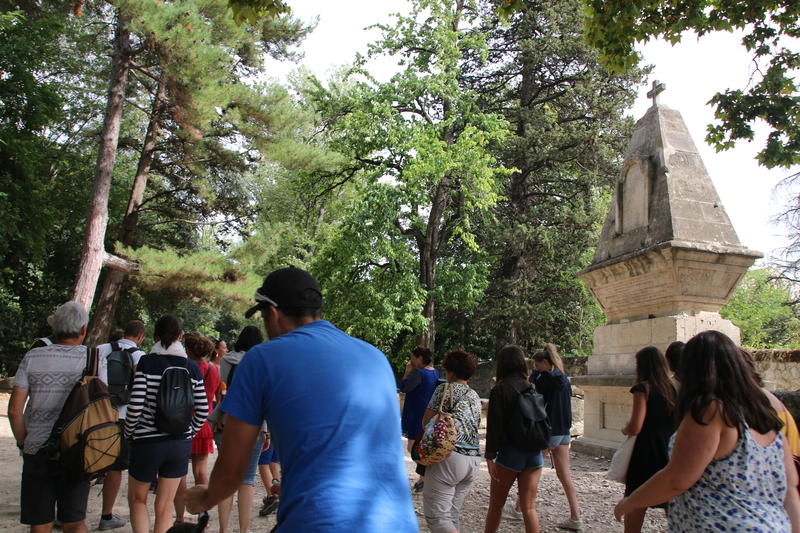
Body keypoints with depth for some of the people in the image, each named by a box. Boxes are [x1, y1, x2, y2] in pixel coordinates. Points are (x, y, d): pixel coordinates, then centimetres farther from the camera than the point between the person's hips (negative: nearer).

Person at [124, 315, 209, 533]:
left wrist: (129, 432, 2)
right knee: (165, 506, 15)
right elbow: (203, 410, -1)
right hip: (181, 443, 3)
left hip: (147, 443, -3)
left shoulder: (147, 362, -10)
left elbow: (135, 405, -15)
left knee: (137, 499, 20)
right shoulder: (192, 367, 0)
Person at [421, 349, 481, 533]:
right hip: (474, 460, 8)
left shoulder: (445, 389, -2)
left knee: (436, 516, -6)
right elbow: (474, 426, 13)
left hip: (449, 456, -7)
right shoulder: (475, 396, 17)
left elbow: (426, 421, -4)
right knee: (452, 515, 15)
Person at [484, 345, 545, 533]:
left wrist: (490, 455, -8)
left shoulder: (499, 390, -9)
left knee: (496, 504, 12)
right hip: (535, 453, 4)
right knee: (529, 507, 7)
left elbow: (494, 425, -12)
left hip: (510, 452, -4)